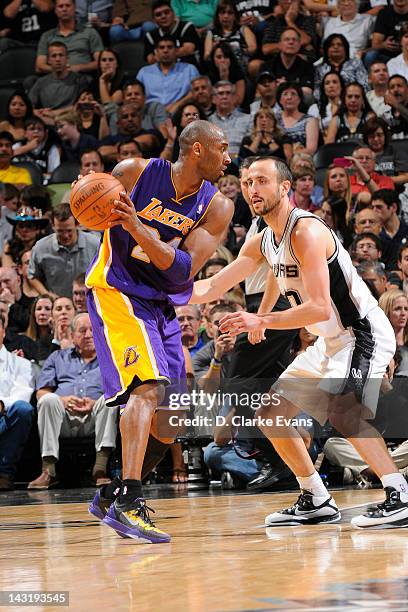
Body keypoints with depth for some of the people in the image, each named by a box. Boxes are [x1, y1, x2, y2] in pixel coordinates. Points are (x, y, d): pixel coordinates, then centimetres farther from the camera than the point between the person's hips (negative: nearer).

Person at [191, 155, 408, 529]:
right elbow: (210, 289, 12)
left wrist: (261, 322, -33)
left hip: (363, 333, -10)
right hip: (330, 341, 10)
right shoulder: (263, 243, 7)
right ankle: (317, 501, 18)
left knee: (341, 410, -33)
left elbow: (319, 308, -29)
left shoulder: (306, 231, -22)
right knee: (269, 415, 10)